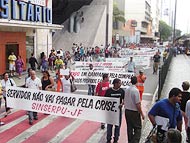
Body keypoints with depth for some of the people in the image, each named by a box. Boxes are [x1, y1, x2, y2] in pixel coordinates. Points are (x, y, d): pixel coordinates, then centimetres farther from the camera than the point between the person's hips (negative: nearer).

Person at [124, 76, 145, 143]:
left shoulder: (127, 90, 3)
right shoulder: (136, 90, -18)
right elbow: (138, 104, -18)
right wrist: (142, 113, -10)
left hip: (127, 111, 7)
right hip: (134, 112, -7)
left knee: (129, 128, 15)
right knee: (138, 128, 3)